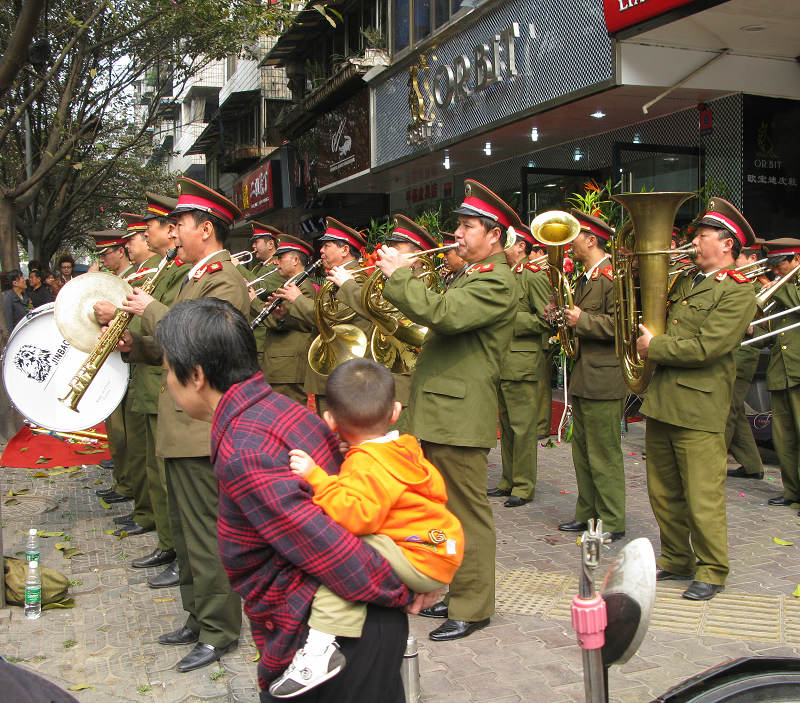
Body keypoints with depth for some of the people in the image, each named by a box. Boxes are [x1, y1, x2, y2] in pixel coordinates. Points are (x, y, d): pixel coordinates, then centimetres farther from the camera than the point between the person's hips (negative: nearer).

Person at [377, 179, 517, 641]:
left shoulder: (498, 282, -14)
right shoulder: (471, 277, 20)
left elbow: (441, 313, -27)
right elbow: (437, 315, 21)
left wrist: (400, 274, -17)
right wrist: (401, 280, 8)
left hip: (459, 418, -10)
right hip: (438, 413, 10)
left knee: (467, 514, 0)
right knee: (452, 512, 18)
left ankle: (472, 609, 11)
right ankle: (460, 594, 31)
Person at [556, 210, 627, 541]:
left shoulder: (614, 276, -13)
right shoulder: (584, 278, 18)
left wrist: (582, 321, -20)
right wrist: (565, 316, 7)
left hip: (604, 377, -10)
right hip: (582, 377, 10)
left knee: (603, 455, -3)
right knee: (582, 451, 15)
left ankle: (612, 522, 7)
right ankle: (587, 512, 26)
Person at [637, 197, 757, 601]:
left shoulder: (737, 292, -8)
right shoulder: (684, 282, 16)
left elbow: (705, 347, -18)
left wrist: (654, 347, -9)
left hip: (698, 410, -8)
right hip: (660, 402, 8)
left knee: (702, 500, -1)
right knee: (663, 494, 15)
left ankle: (712, 571, 15)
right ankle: (676, 560, 30)